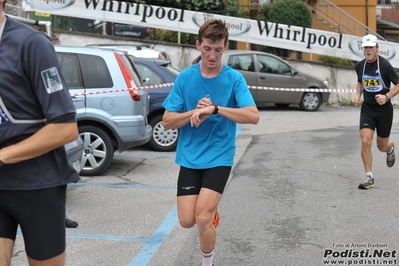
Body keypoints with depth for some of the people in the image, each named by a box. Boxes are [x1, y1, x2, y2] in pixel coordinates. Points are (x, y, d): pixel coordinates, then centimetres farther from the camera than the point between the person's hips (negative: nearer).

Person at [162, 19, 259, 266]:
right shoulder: (185, 77, -3)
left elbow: (253, 116, -20)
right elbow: (167, 121, -3)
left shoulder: (234, 78, -7)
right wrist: (195, 112, -20)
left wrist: (215, 109, -30)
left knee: (202, 219, -12)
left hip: (219, 157, -2)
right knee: (187, 220, 1)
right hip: (189, 158, 2)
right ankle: (211, 211, 36)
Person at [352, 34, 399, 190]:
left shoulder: (385, 65, -15)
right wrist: (358, 95, 3)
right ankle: (369, 178, -3)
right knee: (365, 142, -13)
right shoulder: (360, 66, 0)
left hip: (384, 110, -3)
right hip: (367, 109, 3)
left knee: (382, 146, 10)